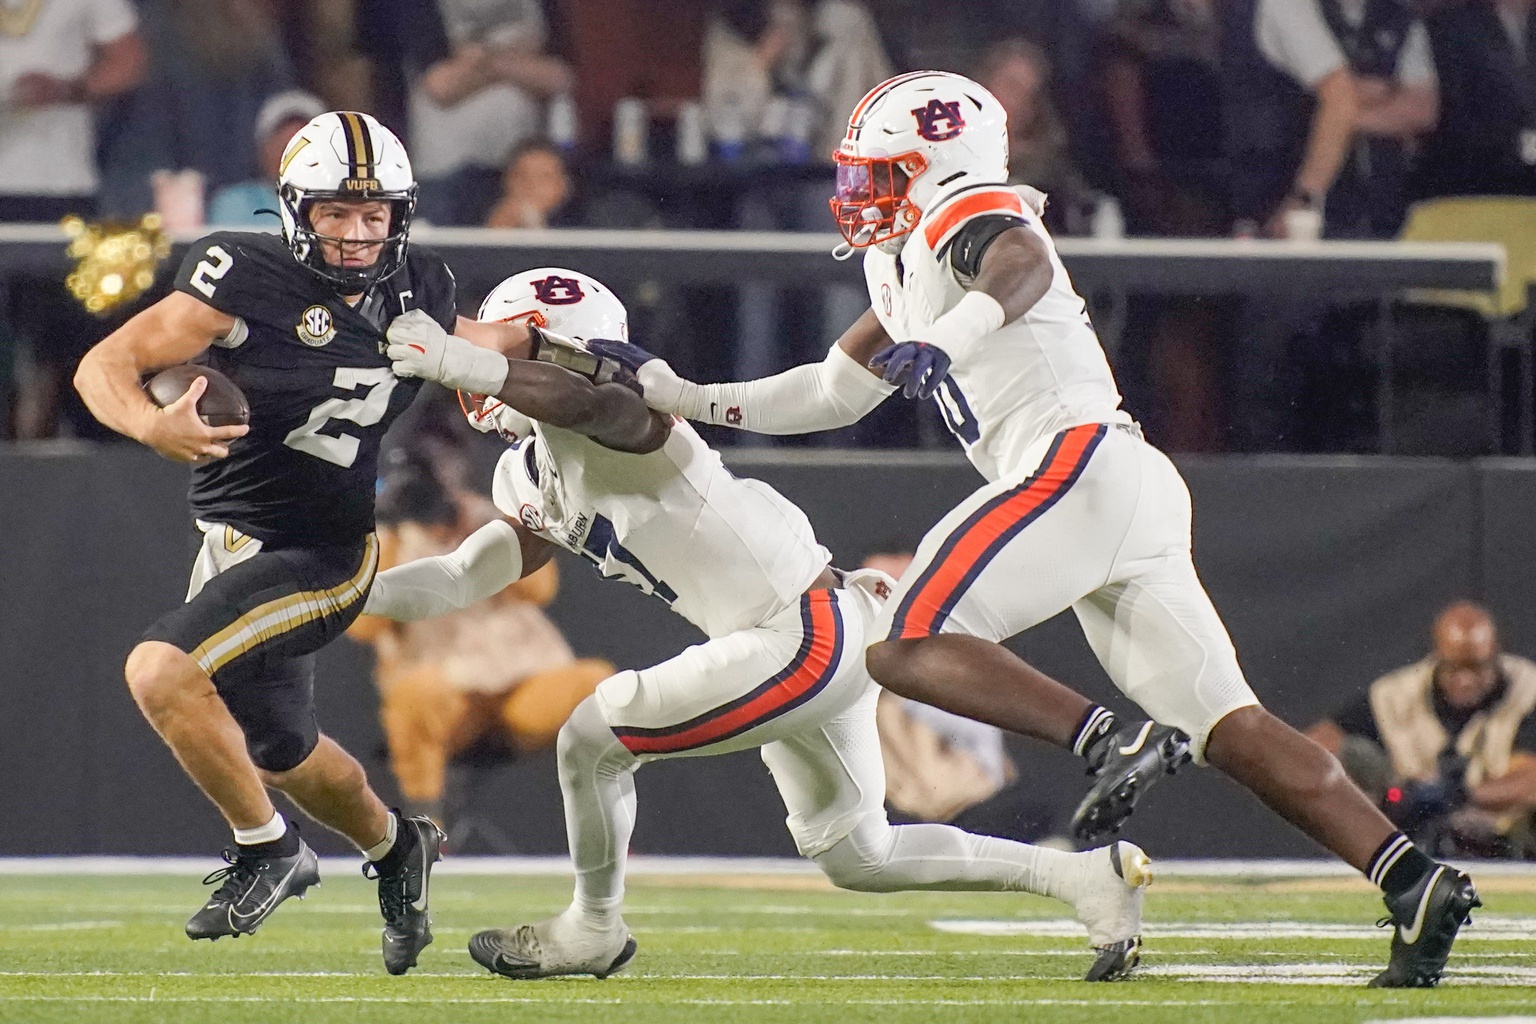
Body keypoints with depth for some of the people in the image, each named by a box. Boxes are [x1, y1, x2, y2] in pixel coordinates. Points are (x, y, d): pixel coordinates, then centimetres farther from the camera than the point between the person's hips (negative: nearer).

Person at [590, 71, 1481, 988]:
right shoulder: (906, 269, 29)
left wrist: (941, 342, -42)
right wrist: (687, 399, 31)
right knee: (1229, 727, 1)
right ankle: (1417, 880, -9)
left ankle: (1112, 741, -25)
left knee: (907, 648, -11)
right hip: (1139, 496, 9)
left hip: (1077, 463, -9)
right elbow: (834, 394, 37)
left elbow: (1023, 267, -24)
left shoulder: (970, 218, 1)